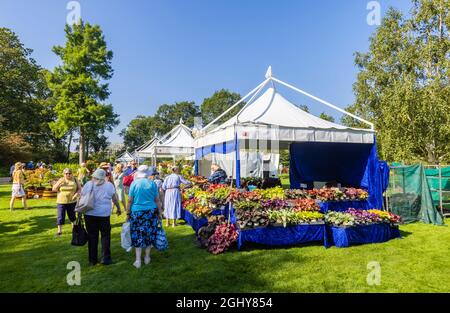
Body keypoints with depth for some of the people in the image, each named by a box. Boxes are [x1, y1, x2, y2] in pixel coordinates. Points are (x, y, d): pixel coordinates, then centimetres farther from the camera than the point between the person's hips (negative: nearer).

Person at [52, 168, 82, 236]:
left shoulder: (75, 180, -2)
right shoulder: (61, 180, 0)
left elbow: (79, 188, 1)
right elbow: (54, 189, -3)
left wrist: (77, 193, -19)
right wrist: (59, 183, -19)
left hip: (72, 202, 0)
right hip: (61, 202, 0)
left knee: (72, 216, 14)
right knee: (60, 216, 0)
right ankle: (59, 230, 13)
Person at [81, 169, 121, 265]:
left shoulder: (88, 184, 2)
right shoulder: (109, 185, -1)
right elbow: (114, 199, 5)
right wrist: (118, 208, 17)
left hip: (89, 214, 2)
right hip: (104, 214, -2)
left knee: (92, 236, 10)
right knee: (105, 235, 10)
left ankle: (93, 260, 18)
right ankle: (105, 258, 10)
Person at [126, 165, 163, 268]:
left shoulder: (134, 183, -4)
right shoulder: (152, 183, -1)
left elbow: (130, 201, -3)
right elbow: (157, 200, 2)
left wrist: (128, 213, 7)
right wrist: (159, 213, 10)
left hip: (137, 212, -1)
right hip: (151, 212, 1)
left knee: (138, 236, 7)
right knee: (149, 234, 13)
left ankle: (138, 261, 9)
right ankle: (147, 258, 25)